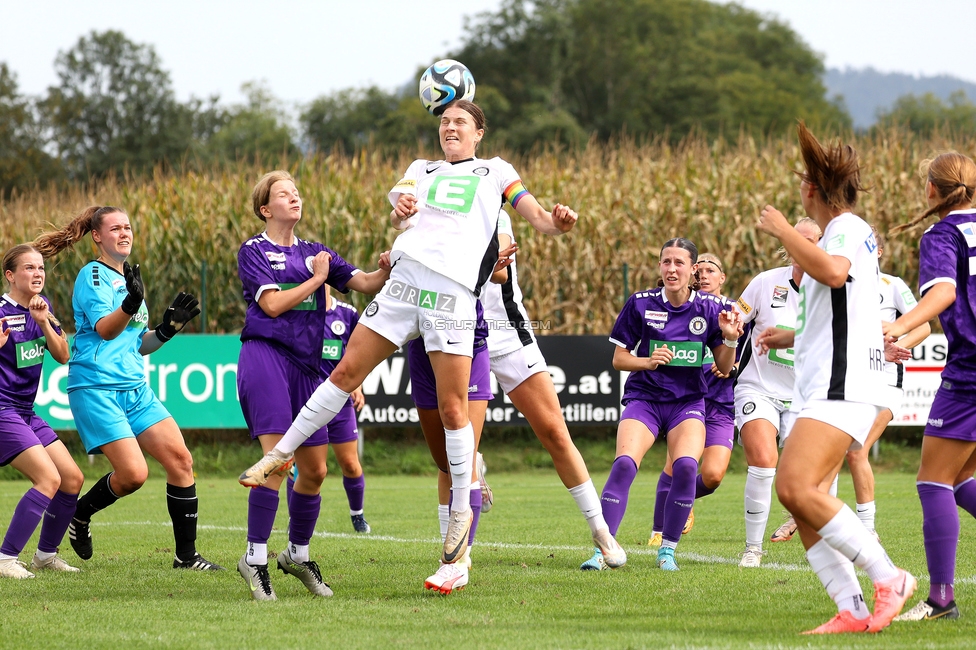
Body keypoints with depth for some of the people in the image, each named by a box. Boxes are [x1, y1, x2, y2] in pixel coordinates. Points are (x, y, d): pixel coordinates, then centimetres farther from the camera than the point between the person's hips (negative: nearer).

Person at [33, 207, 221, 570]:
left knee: (180, 458, -4)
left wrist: (168, 328, 9)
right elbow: (104, 329, -21)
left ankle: (186, 555, 3)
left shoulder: (127, 278, 20)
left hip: (135, 389, 8)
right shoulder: (93, 274, -6)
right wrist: (130, 305, -38)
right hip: (96, 387, -8)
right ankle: (80, 514, 13)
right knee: (133, 473, -17)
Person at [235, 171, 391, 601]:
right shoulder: (253, 251, 2)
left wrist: (388, 268, -12)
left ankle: (297, 554, 24)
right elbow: (272, 303, -10)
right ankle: (255, 558, -12)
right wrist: (316, 278, -3)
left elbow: (366, 284, 8)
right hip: (265, 356, -6)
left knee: (315, 470, 6)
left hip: (306, 364, 6)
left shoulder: (314, 253, 17)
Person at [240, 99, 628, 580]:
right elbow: (401, 199, 3)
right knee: (347, 371, -1)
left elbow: (537, 217, 7)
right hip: (405, 281, 3)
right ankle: (280, 454, 10)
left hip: (454, 294, -3)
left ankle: (462, 509, 5)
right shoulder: (422, 170, 23)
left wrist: (557, 221, -17)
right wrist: (400, 206, -23)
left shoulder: (494, 171, 16)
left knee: (452, 408, -7)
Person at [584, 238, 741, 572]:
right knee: (624, 463, -24)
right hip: (644, 398, 0)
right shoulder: (641, 304, -3)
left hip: (688, 402, 1)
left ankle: (667, 551, -9)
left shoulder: (710, 308, -1)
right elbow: (619, 359, 3)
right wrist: (648, 361, -16)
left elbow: (724, 369, 5)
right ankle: (602, 550, -20)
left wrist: (730, 338, -14)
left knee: (686, 466, -25)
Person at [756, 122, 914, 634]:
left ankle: (889, 578, -18)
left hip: (843, 388, -11)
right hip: (818, 388, 11)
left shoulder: (849, 228, -7)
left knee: (797, 487, -23)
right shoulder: (840, 233, 25)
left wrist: (782, 230, -20)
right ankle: (853, 612, -5)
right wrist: (793, 337, 35)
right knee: (798, 498, 0)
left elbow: (833, 271, -32)